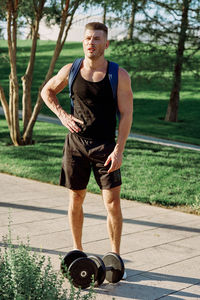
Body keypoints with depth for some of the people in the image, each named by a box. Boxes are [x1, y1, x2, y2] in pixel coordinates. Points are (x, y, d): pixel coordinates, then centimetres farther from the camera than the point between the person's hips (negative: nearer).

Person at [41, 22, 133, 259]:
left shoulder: (119, 76, -7)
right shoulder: (70, 71, 0)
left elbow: (126, 115, -8)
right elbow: (46, 91, 17)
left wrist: (119, 150, -16)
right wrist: (62, 115, 1)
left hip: (106, 146, -2)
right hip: (76, 144, 2)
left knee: (113, 203, -5)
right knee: (76, 199, 11)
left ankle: (115, 256, 10)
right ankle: (77, 250, 27)